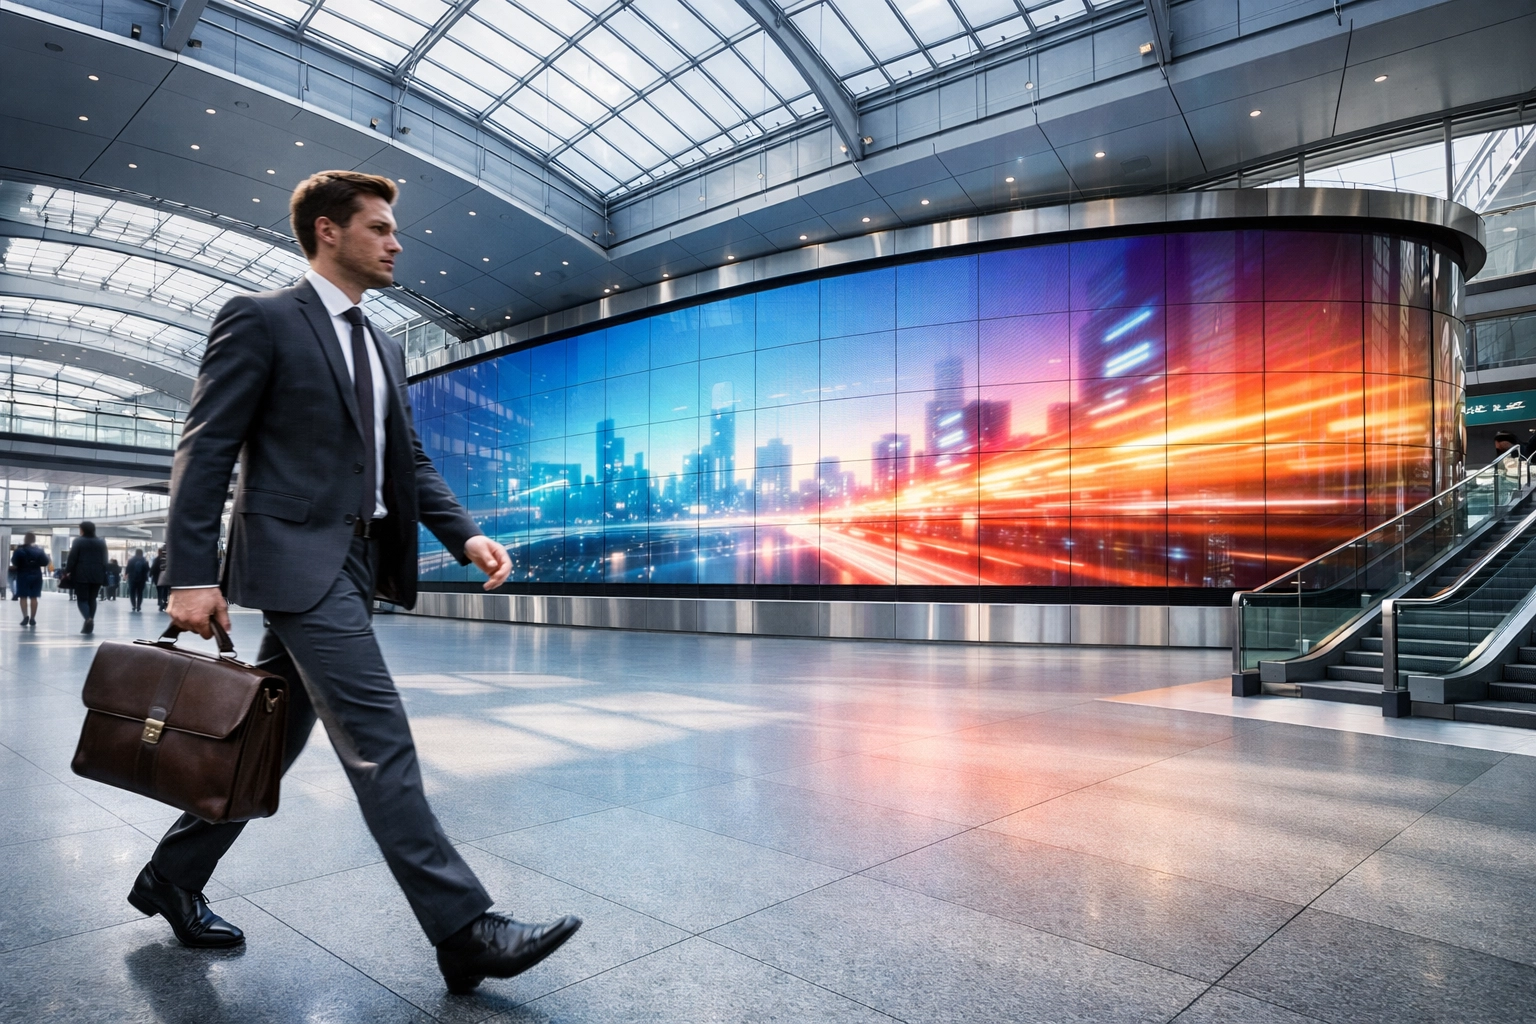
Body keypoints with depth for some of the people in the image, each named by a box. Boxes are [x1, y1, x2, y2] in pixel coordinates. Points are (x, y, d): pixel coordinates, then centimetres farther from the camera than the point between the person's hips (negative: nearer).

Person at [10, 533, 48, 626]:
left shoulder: (19, 551, -6)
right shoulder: (40, 551, 1)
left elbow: (14, 564, -10)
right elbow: (45, 563, -1)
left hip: (23, 576, -2)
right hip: (36, 576, 2)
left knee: (23, 597, 3)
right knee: (34, 597, 5)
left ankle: (25, 616, -11)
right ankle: (32, 618, 5)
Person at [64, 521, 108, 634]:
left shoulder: (78, 541, -2)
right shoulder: (102, 542, 10)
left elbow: (72, 558, -5)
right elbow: (105, 560, 11)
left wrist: (67, 572, 2)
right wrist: (103, 575, 16)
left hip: (81, 574, -4)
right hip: (97, 575, 4)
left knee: (82, 599, -1)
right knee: (92, 599, 11)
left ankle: (88, 618, -25)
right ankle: (90, 622, 8)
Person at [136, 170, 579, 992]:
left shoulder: (384, 350, 19)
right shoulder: (261, 319, -3)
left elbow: (409, 460, 16)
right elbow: (205, 450, -8)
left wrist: (466, 535, 1)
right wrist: (192, 573, -16)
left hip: (355, 563, 8)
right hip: (299, 558, -8)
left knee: (273, 735, 16)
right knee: (379, 738, -12)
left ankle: (172, 879, 36)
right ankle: (463, 931, -9)